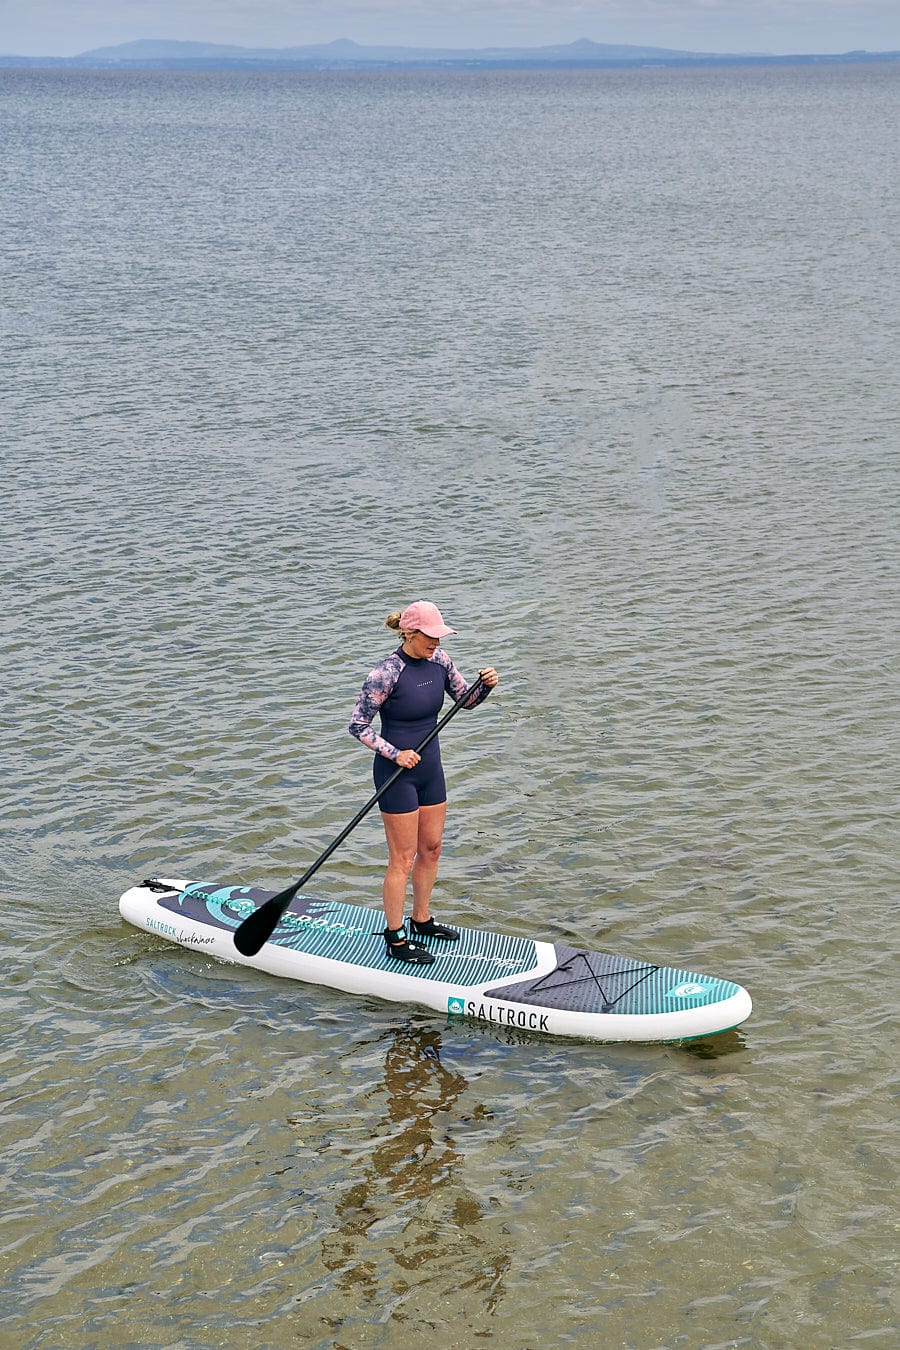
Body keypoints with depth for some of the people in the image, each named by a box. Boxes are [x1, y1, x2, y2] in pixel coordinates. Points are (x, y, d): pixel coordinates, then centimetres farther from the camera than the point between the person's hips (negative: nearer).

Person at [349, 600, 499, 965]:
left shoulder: (438, 660, -1)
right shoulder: (387, 672, -22)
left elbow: (466, 700, 10)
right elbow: (358, 725, -16)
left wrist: (486, 685, -10)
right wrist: (395, 754, -22)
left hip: (429, 768, 8)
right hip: (397, 773, -7)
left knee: (431, 849, 18)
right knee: (402, 859, 0)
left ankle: (422, 921, 36)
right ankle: (395, 940, 11)